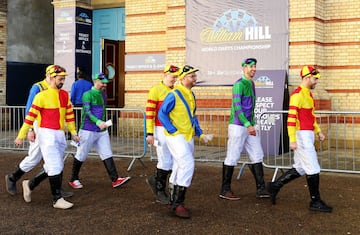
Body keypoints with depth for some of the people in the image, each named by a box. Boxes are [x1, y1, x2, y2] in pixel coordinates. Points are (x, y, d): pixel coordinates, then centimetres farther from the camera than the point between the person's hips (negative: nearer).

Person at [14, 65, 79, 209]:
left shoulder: (65, 95, 10)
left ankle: (30, 184, 30)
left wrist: (73, 132, 14)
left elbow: (69, 115, 17)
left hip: (60, 134, 7)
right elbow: (30, 116, -8)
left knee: (52, 167, 13)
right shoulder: (42, 96, -9)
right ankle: (57, 199, -1)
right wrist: (21, 136, -7)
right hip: (46, 134, -7)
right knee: (55, 167, -8)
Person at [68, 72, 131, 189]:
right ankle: (73, 179, 19)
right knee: (81, 156, 4)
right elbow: (87, 112, -20)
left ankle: (115, 180, -4)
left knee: (107, 154, -1)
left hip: (102, 131, 7)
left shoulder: (103, 94, 13)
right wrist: (98, 122, -34)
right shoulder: (88, 94, -9)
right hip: (88, 130, -7)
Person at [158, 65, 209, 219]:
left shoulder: (191, 95, 14)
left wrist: (200, 134, 16)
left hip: (188, 137, 9)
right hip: (176, 137, -9)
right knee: (187, 165, -17)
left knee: (179, 169, 12)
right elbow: (161, 114, -12)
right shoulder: (174, 95, -12)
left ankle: (174, 201, 22)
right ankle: (177, 203, -11)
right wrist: (173, 131, -18)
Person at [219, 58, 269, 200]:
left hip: (249, 126, 9)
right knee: (232, 157, -3)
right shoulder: (239, 84, -11)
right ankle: (225, 190, 5)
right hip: (238, 126, -9)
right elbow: (237, 107, -19)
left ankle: (261, 189, 10)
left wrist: (252, 124, 17)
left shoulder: (251, 84, 16)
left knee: (257, 156, 6)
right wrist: (248, 125, -24)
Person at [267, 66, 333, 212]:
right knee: (313, 169, -4)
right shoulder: (297, 94, -15)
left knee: (300, 169, 13)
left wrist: (318, 131, 20)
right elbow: (291, 118, -20)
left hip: (308, 135, 10)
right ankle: (315, 202, 6)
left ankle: (275, 186, 22)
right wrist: (292, 139, -24)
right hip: (301, 135, -10)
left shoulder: (308, 94, 17)